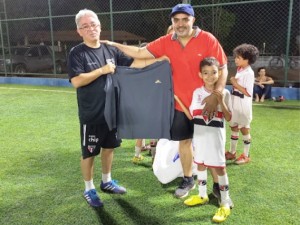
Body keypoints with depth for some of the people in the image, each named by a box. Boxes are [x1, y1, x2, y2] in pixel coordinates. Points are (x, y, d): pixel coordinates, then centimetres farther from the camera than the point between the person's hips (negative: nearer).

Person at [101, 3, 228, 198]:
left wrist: (215, 95, -25)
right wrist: (114, 45, 1)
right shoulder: (166, 42, -1)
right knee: (184, 141, 13)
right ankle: (188, 180, 32)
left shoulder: (208, 39, -13)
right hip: (181, 104, 3)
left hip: (205, 103, -3)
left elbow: (223, 69, -13)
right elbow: (140, 53, 5)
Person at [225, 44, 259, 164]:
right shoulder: (239, 70, 9)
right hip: (235, 104, 9)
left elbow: (248, 93, -24)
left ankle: (246, 155, 19)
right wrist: (234, 83, 4)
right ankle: (232, 152, 30)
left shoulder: (249, 73, -17)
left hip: (243, 106, -9)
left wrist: (236, 84, -21)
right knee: (233, 127, 16)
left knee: (244, 129, 4)